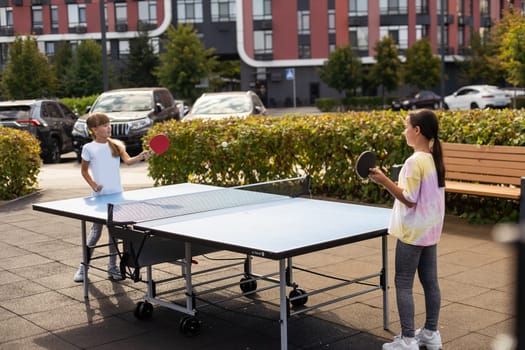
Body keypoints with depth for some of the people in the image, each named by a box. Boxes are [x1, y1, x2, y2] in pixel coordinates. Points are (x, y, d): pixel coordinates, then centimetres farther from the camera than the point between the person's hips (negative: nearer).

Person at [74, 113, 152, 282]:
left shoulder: (116, 145, 3)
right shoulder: (89, 148, -2)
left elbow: (128, 160, -11)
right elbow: (84, 170, 8)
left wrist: (141, 156, -30)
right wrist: (93, 184, -7)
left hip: (117, 194, 3)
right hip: (99, 195, -3)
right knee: (96, 230, 0)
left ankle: (112, 267, 18)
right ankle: (83, 266, 13)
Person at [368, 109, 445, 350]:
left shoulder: (414, 161, -21)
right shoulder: (434, 158, 6)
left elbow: (409, 200, -21)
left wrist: (384, 181, -21)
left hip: (413, 232, -9)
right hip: (430, 229, 9)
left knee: (403, 284, 0)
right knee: (430, 281, 14)